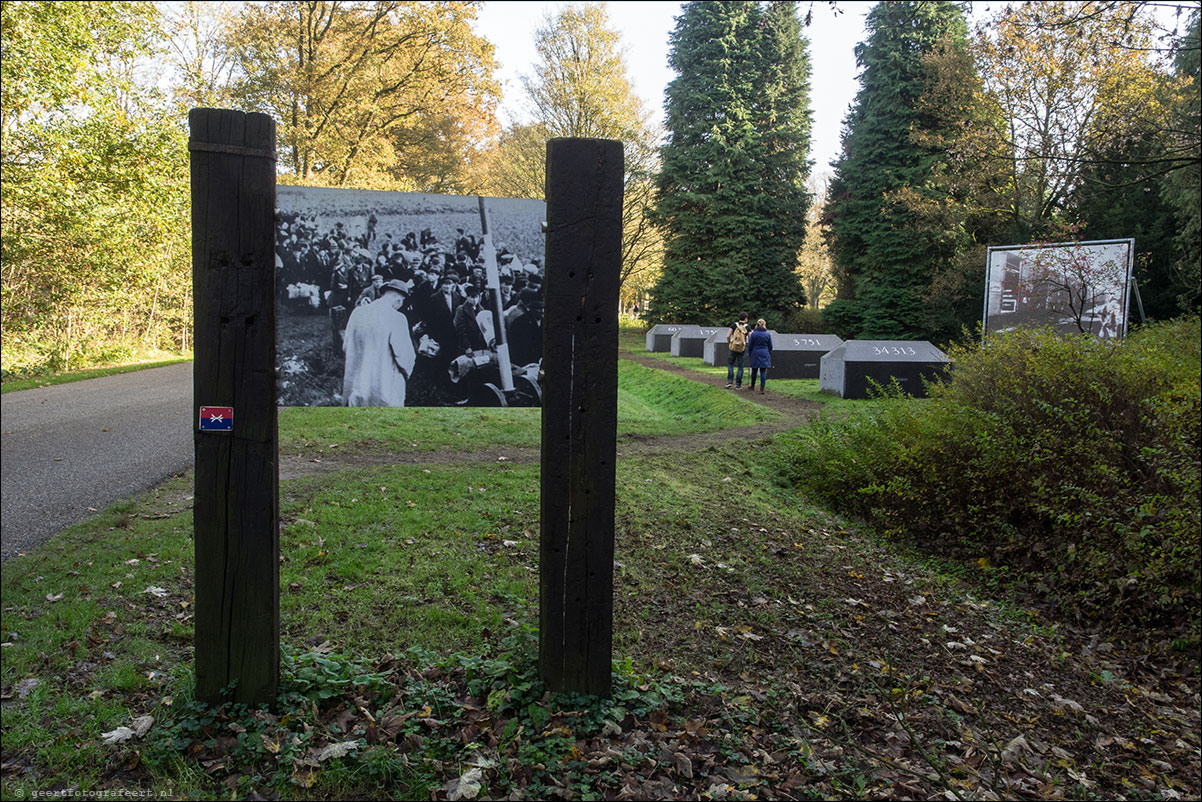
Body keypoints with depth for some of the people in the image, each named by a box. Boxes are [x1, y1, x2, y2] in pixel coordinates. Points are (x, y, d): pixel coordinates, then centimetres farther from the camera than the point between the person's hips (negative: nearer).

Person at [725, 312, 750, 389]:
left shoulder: (734, 325, -1)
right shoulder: (747, 327, -2)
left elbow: (728, 336, -8)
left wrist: (729, 344, 7)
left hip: (733, 348, 0)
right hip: (742, 348, 0)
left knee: (730, 364, 16)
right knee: (740, 366, 7)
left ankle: (730, 381, 3)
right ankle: (738, 385, 6)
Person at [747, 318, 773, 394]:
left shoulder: (753, 334, -6)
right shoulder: (768, 334, -3)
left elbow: (750, 345, -1)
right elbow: (770, 347, 5)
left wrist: (749, 353, 12)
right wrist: (769, 355, 18)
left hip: (755, 354, 0)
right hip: (765, 354, 0)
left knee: (754, 371, 13)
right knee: (763, 371, 0)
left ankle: (753, 387, 24)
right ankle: (762, 388, -5)